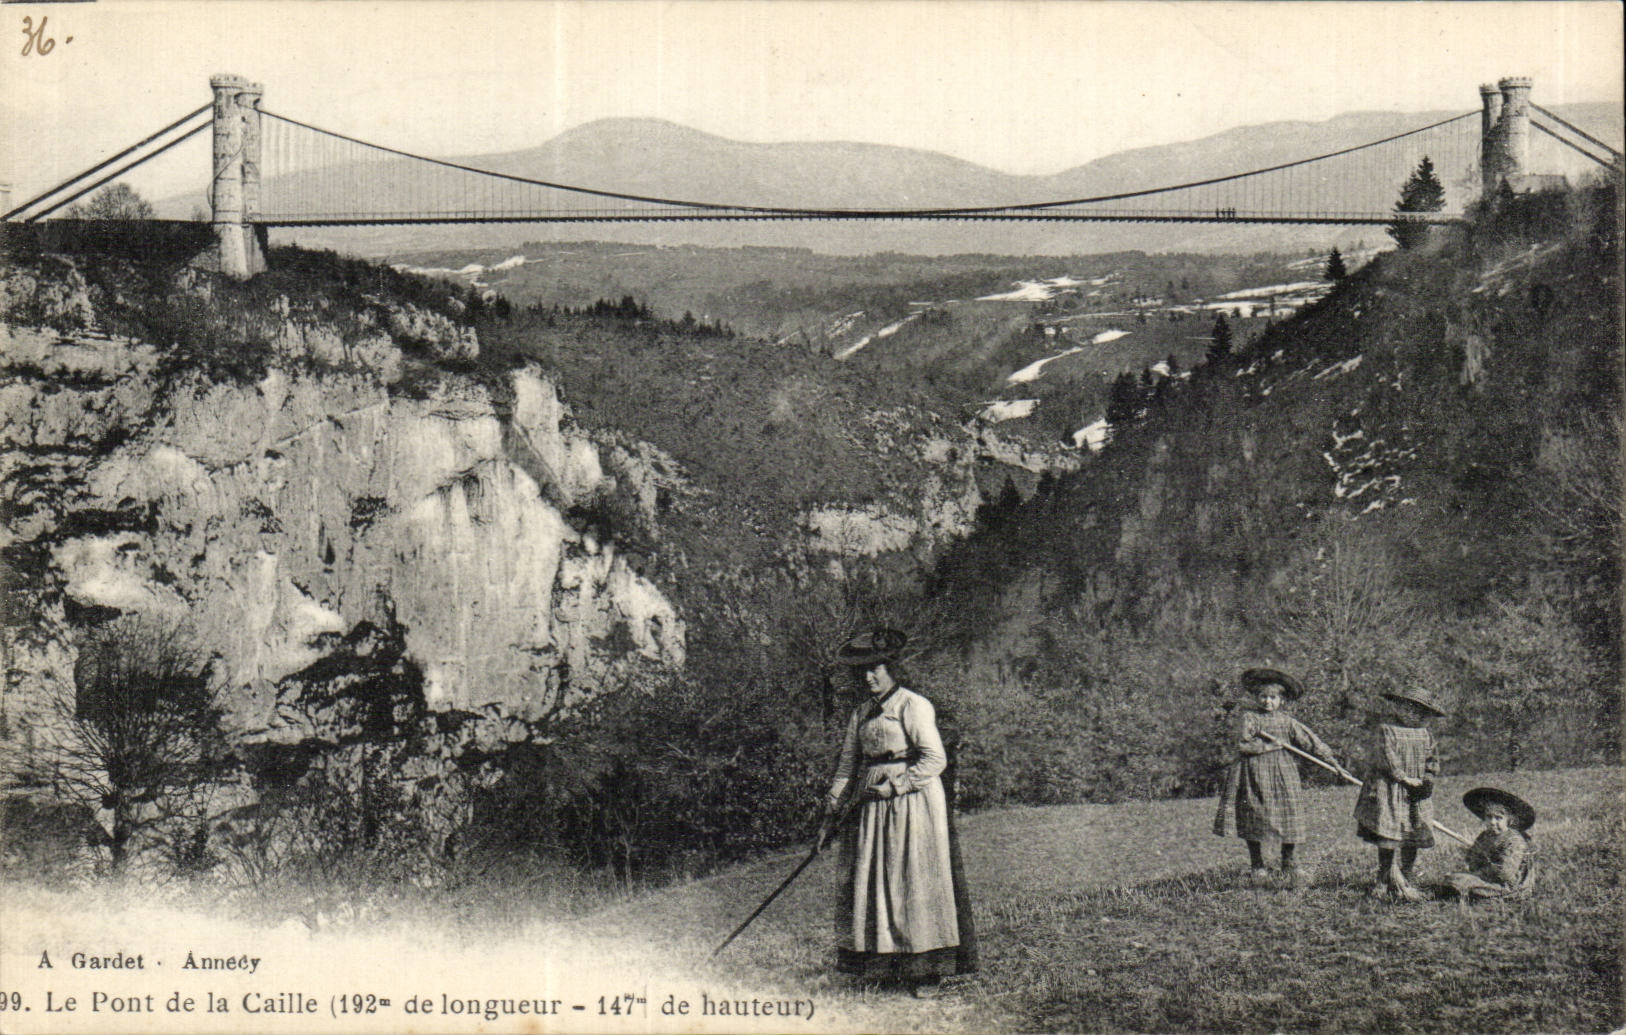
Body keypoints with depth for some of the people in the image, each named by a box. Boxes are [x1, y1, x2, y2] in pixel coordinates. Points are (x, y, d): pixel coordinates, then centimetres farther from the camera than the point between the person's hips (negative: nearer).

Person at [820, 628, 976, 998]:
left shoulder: (913, 706, -7)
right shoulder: (861, 714, 15)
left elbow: (935, 759, -13)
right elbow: (847, 765, 16)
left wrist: (895, 786, -16)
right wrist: (831, 812, 9)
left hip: (913, 802, -7)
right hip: (871, 808, 7)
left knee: (916, 882, -6)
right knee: (871, 881, 3)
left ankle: (928, 971, -1)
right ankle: (881, 966, 8)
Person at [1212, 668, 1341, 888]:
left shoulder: (1287, 721, 8)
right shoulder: (1249, 718, 0)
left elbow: (1309, 740, 9)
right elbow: (1244, 744, -11)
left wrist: (1329, 758, 4)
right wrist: (1271, 746, -12)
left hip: (1283, 773, 2)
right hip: (1255, 774, -2)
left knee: (1290, 818, -1)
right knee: (1255, 818, 1)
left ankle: (1288, 862, 16)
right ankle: (1257, 866, 14)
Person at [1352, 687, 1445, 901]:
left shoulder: (1425, 733, 13)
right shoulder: (1386, 728, -7)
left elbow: (1432, 760, 16)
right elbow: (1387, 757, -13)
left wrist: (1428, 779, -2)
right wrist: (1406, 779, -15)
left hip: (1416, 795, 6)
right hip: (1390, 790, -6)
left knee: (1414, 839, 3)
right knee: (1388, 838, -7)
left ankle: (1407, 882, 11)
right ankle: (1384, 882, -1)